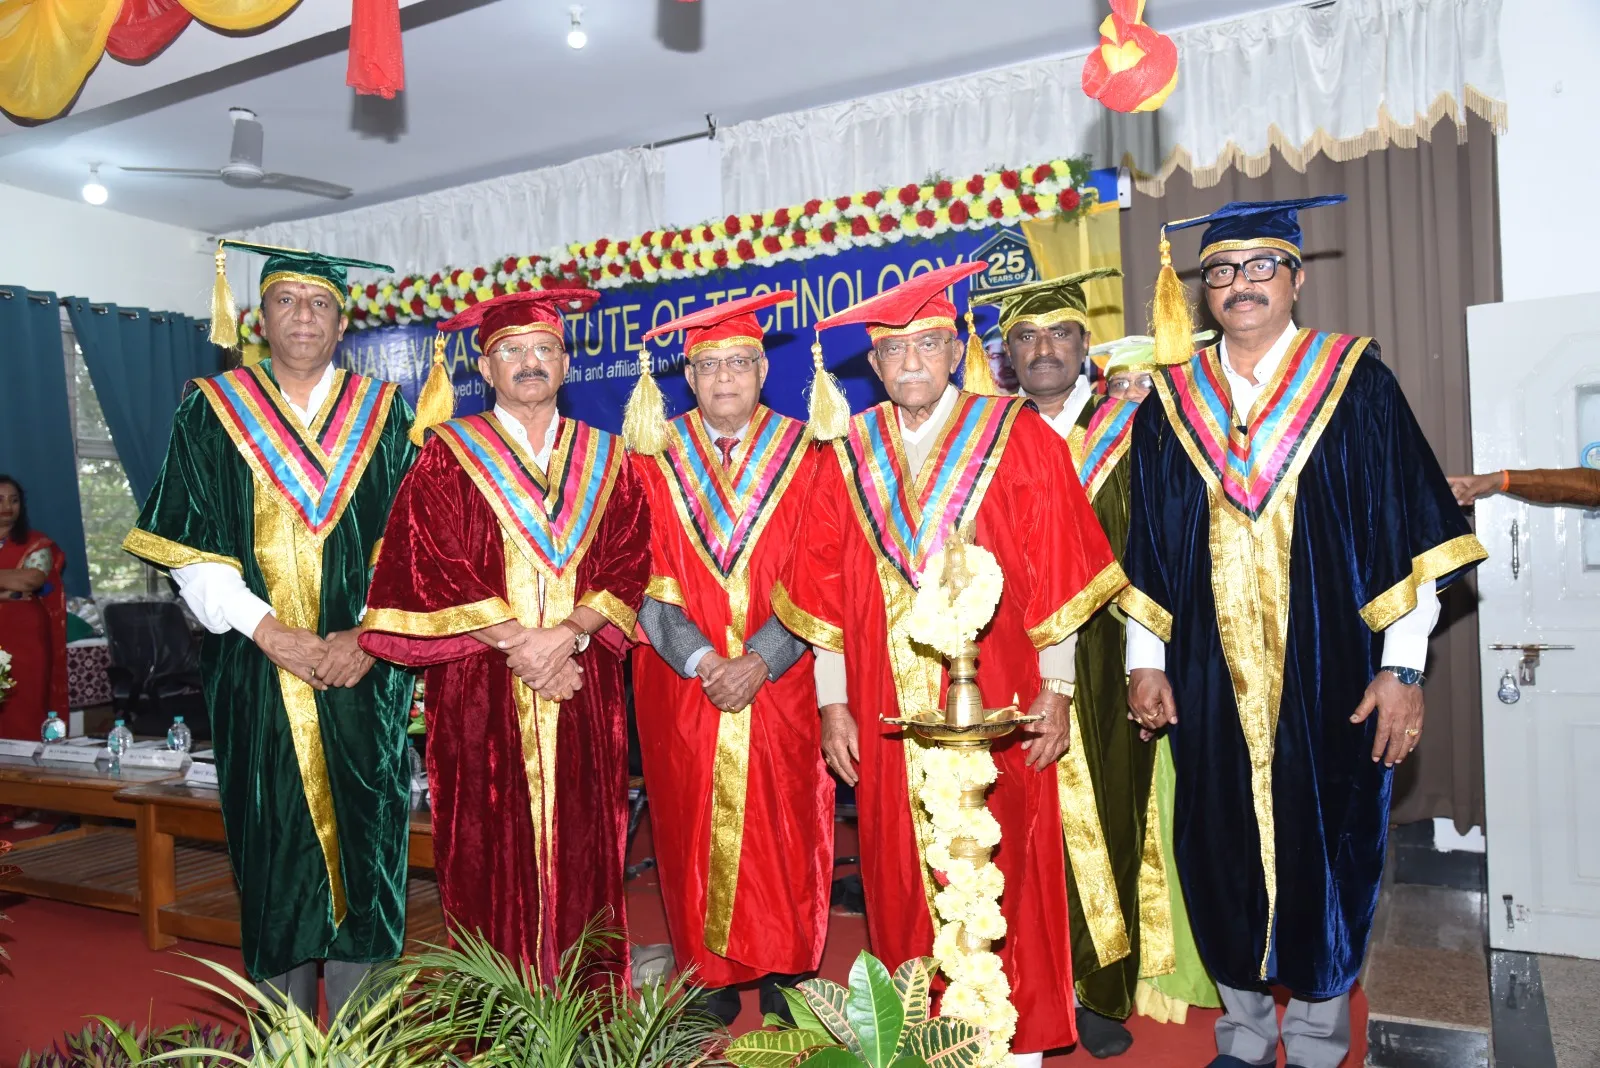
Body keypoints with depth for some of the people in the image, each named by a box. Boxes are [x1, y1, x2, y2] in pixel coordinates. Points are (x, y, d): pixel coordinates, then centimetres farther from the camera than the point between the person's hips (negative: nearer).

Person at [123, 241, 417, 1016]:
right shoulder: (213, 413, 7)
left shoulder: (384, 415, 7)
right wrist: (273, 634, -11)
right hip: (257, 676, 0)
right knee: (273, 845, 5)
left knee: (362, 841, 3)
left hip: (363, 670, 0)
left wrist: (368, 634, -11)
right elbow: (192, 552, 0)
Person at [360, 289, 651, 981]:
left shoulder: (604, 460, 12)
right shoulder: (449, 456, 4)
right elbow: (429, 568, -5)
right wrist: (519, 642, -13)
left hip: (583, 691, 2)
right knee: (491, 858, 2)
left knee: (582, 855, 5)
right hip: (481, 689, -2)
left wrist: (568, 633, -12)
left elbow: (630, 563, 4)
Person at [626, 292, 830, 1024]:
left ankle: (782, 970, 22)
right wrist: (702, 660, -13)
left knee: (781, 830, 5)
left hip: (779, 683, 0)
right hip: (682, 684, 1)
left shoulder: (802, 456, 3)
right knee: (695, 828, 6)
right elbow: (648, 580, -1)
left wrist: (760, 660, -14)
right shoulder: (656, 462, 5)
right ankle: (711, 972, 22)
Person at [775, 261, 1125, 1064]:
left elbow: (1054, 573, -2)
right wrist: (833, 703, 1)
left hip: (993, 702, -2)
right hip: (888, 710, 3)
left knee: (999, 869, 6)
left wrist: (1055, 689, -5)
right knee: (902, 872, 10)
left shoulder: (1016, 438, 0)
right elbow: (825, 589, 5)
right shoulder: (848, 455, 7)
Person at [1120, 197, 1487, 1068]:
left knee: (1325, 843, 9)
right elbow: (1146, 544, 8)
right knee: (1222, 848, 10)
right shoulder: (1171, 399, 6)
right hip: (1210, 677, 2)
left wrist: (1401, 667, -8)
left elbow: (1410, 533, -3)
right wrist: (1144, 658, 4)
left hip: (1326, 671, -2)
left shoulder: (1355, 383, 0)